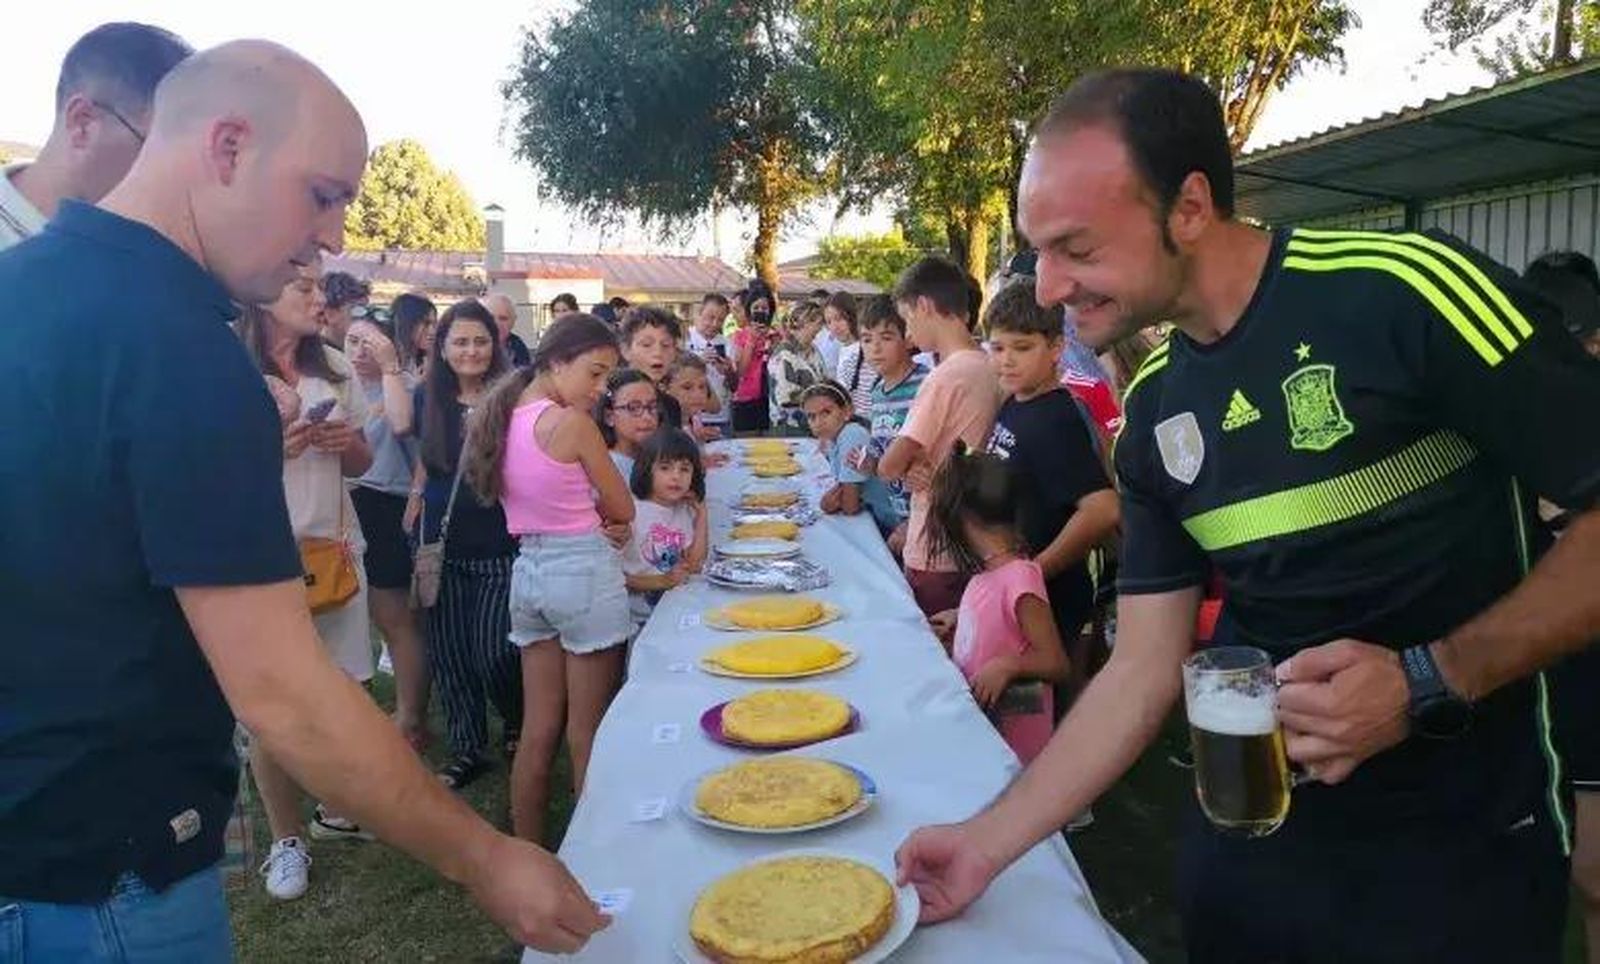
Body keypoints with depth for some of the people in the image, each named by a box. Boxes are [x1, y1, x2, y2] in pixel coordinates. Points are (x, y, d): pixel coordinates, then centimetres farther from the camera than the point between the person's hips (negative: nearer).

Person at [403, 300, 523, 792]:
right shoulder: (427, 397, 4)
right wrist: (416, 494, 8)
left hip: (500, 545, -4)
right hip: (443, 545, 4)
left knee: (494, 654, -3)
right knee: (448, 652, 10)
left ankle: (519, 727, 28)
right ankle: (468, 749, 27)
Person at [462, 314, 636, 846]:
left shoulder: (502, 416, 6)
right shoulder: (572, 423, -15)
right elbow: (622, 509, -6)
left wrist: (572, 500, 4)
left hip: (528, 569, 7)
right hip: (584, 571, -7)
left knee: (538, 730, 15)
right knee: (587, 734, 5)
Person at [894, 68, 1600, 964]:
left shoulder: (1407, 292, -20)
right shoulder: (1154, 410, -2)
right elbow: (1145, 669, 0)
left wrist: (1432, 681, -24)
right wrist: (986, 843, -2)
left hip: (1461, 849, -5)